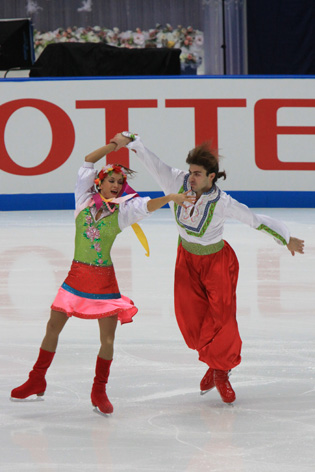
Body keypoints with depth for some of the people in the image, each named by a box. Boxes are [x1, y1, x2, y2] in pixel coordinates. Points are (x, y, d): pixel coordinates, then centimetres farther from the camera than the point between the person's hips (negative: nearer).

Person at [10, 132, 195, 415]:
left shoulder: (122, 211, -5)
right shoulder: (85, 201, -1)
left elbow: (148, 206, -20)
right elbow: (88, 162, 0)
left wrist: (171, 198, -37)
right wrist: (115, 145, -3)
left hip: (104, 280, -2)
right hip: (76, 276, 2)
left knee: (108, 339, -3)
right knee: (53, 327, 8)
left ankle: (99, 391, 15)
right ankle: (37, 380, 25)